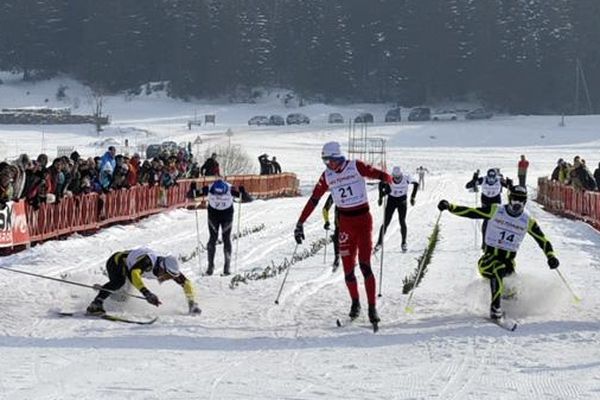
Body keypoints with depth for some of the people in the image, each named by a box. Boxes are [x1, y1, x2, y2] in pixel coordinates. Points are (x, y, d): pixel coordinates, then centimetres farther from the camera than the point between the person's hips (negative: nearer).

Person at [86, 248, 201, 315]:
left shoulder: (170, 268, -23)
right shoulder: (148, 261, -43)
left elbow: (187, 283, -10)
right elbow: (133, 273, -61)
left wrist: (192, 304, -17)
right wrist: (146, 293, -71)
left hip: (128, 265, 8)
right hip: (116, 261, -8)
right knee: (119, 281, -38)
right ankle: (95, 305, -36)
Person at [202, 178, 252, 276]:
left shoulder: (230, 190, -29)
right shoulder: (209, 189, -26)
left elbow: (248, 199, -28)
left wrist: (243, 193, -49)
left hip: (227, 214, -1)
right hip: (213, 214, 1)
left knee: (226, 239, -6)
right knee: (213, 238, -4)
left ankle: (227, 266, 2)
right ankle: (210, 265, 2)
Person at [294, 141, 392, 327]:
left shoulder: (356, 167, -9)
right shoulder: (327, 176, 1)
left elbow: (382, 175, -7)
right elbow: (313, 200, 4)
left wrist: (386, 181, -24)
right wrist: (300, 223, 2)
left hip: (363, 219, -3)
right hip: (345, 223, 3)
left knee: (365, 265, -13)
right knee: (348, 267, 1)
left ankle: (372, 308, -9)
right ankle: (355, 303, 22)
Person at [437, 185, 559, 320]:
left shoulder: (528, 221, 4)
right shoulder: (495, 211, -1)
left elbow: (543, 240, 9)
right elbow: (470, 212, -4)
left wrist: (551, 256, -7)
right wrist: (450, 207, -17)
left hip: (508, 260, 3)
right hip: (490, 256, -3)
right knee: (498, 269, -34)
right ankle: (495, 307, -32)